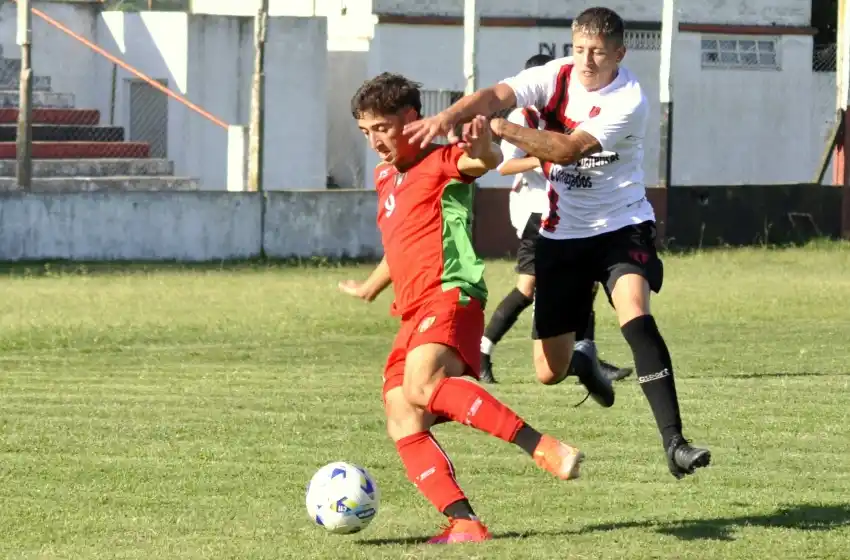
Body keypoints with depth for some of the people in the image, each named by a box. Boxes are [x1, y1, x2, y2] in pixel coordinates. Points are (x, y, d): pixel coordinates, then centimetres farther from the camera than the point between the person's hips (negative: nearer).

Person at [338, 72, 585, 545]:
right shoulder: (387, 178, 26)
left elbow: (485, 162, -23)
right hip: (414, 312, 9)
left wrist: (483, 149, -47)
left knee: (423, 385, -35)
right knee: (404, 425, -8)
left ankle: (544, 448, -38)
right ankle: (465, 523, -16)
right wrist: (371, 288, 59)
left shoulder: (441, 163, 1)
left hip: (450, 296, -9)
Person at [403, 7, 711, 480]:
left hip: (621, 227, -4)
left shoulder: (629, 101, -19)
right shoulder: (557, 77, -6)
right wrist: (450, 116, -43)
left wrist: (502, 129, -39)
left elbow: (569, 149, -31)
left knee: (635, 315, -31)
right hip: (562, 233, 4)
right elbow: (497, 95, -23)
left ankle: (675, 444, -31)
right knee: (550, 370, 4)